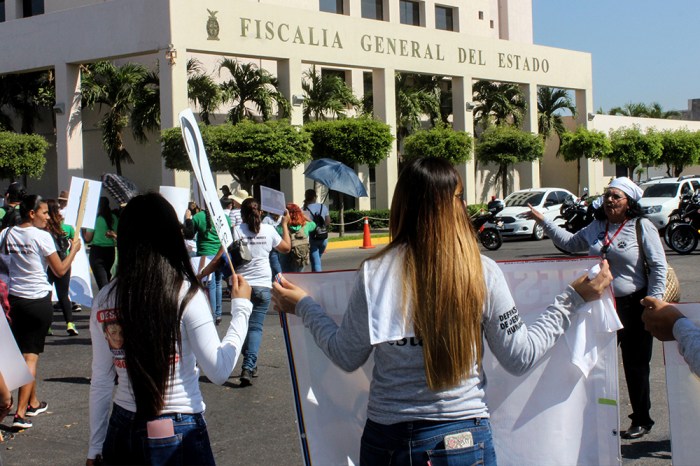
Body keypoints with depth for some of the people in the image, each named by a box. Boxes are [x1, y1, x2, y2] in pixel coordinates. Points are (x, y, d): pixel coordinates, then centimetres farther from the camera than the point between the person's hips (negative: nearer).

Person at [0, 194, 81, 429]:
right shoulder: (42, 237, -12)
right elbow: (60, 270, -8)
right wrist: (73, 249, 6)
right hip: (39, 301, -5)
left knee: (25, 352, 18)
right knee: (31, 356, -1)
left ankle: (33, 403, 31)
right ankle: (20, 413, -6)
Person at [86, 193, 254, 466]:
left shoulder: (105, 300, -1)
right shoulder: (186, 295, -12)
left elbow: (101, 383, 4)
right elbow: (219, 371, -11)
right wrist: (241, 308, -1)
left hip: (123, 431, 4)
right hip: (179, 433, -3)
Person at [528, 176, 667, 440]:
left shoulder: (642, 227, -9)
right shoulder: (596, 227, 8)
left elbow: (658, 266, -9)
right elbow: (570, 243, 21)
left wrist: (653, 302, -15)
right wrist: (543, 222, 16)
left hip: (633, 305, -5)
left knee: (636, 366, 5)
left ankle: (642, 420, 19)